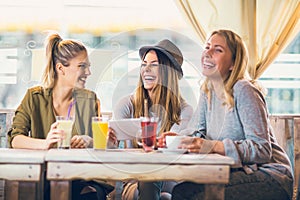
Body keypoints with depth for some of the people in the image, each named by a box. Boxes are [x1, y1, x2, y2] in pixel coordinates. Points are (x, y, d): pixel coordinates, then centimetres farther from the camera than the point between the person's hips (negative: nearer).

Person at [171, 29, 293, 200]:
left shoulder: (243, 91, -16)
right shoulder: (207, 92, 8)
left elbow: (262, 149, -21)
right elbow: (202, 135, 10)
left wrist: (214, 146, -31)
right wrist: (181, 140, -11)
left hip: (269, 176, -6)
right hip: (237, 171, 7)